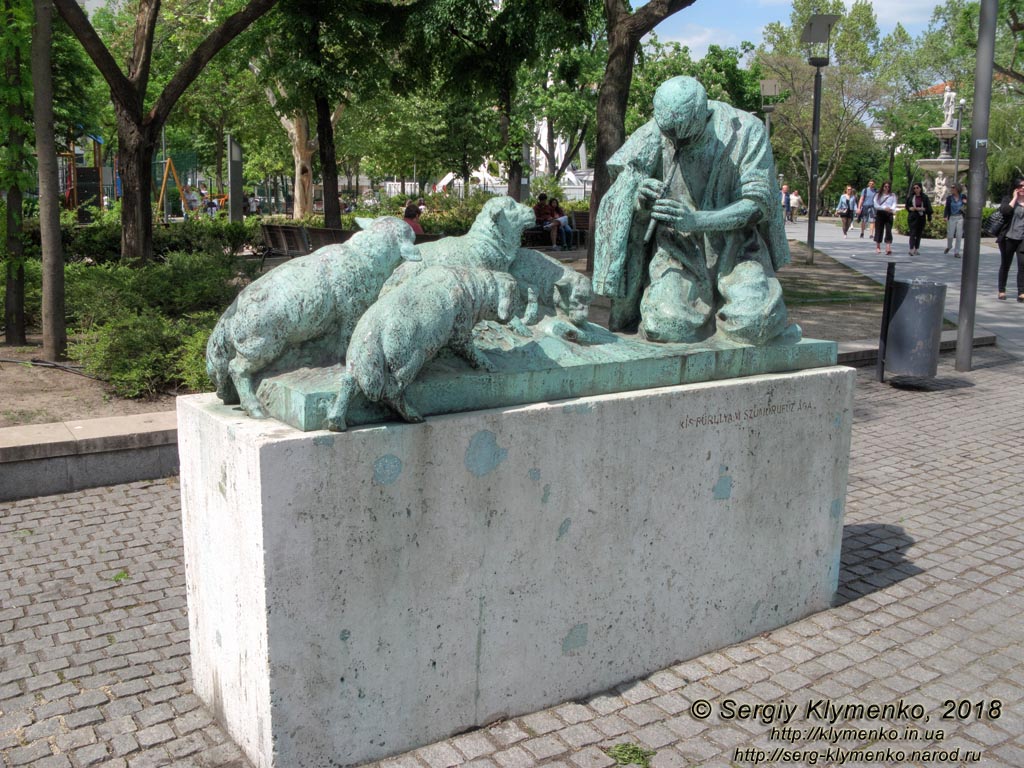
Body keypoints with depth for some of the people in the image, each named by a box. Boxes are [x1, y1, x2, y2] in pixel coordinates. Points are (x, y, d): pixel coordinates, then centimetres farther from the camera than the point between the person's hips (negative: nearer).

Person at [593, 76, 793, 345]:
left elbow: (757, 203, -13)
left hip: (736, 249, 0)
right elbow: (621, 199, -4)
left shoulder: (747, 131, -11)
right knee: (665, 326, -27)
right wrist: (640, 198, -31)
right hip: (678, 250, 0)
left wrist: (695, 220, -29)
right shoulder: (653, 134, -9)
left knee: (755, 324, -24)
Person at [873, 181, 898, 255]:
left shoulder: (892, 195, 10)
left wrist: (892, 209, -25)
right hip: (880, 213, 0)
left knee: (888, 230, -10)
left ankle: (888, 248, -20)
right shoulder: (878, 195, 8)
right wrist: (884, 208, -17)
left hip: (889, 214, 0)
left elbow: (894, 204, -2)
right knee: (879, 230, 4)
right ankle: (878, 247, 16)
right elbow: (876, 205, -3)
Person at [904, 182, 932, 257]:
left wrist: (921, 209, -13)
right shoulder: (910, 197, 5)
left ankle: (916, 249, 15)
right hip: (912, 217, -1)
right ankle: (912, 249, -21)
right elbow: (907, 206, 11)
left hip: (921, 217, 1)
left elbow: (928, 208, 3)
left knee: (919, 234, 6)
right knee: (913, 233, -12)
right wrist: (910, 208, -9)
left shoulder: (924, 197, 3)